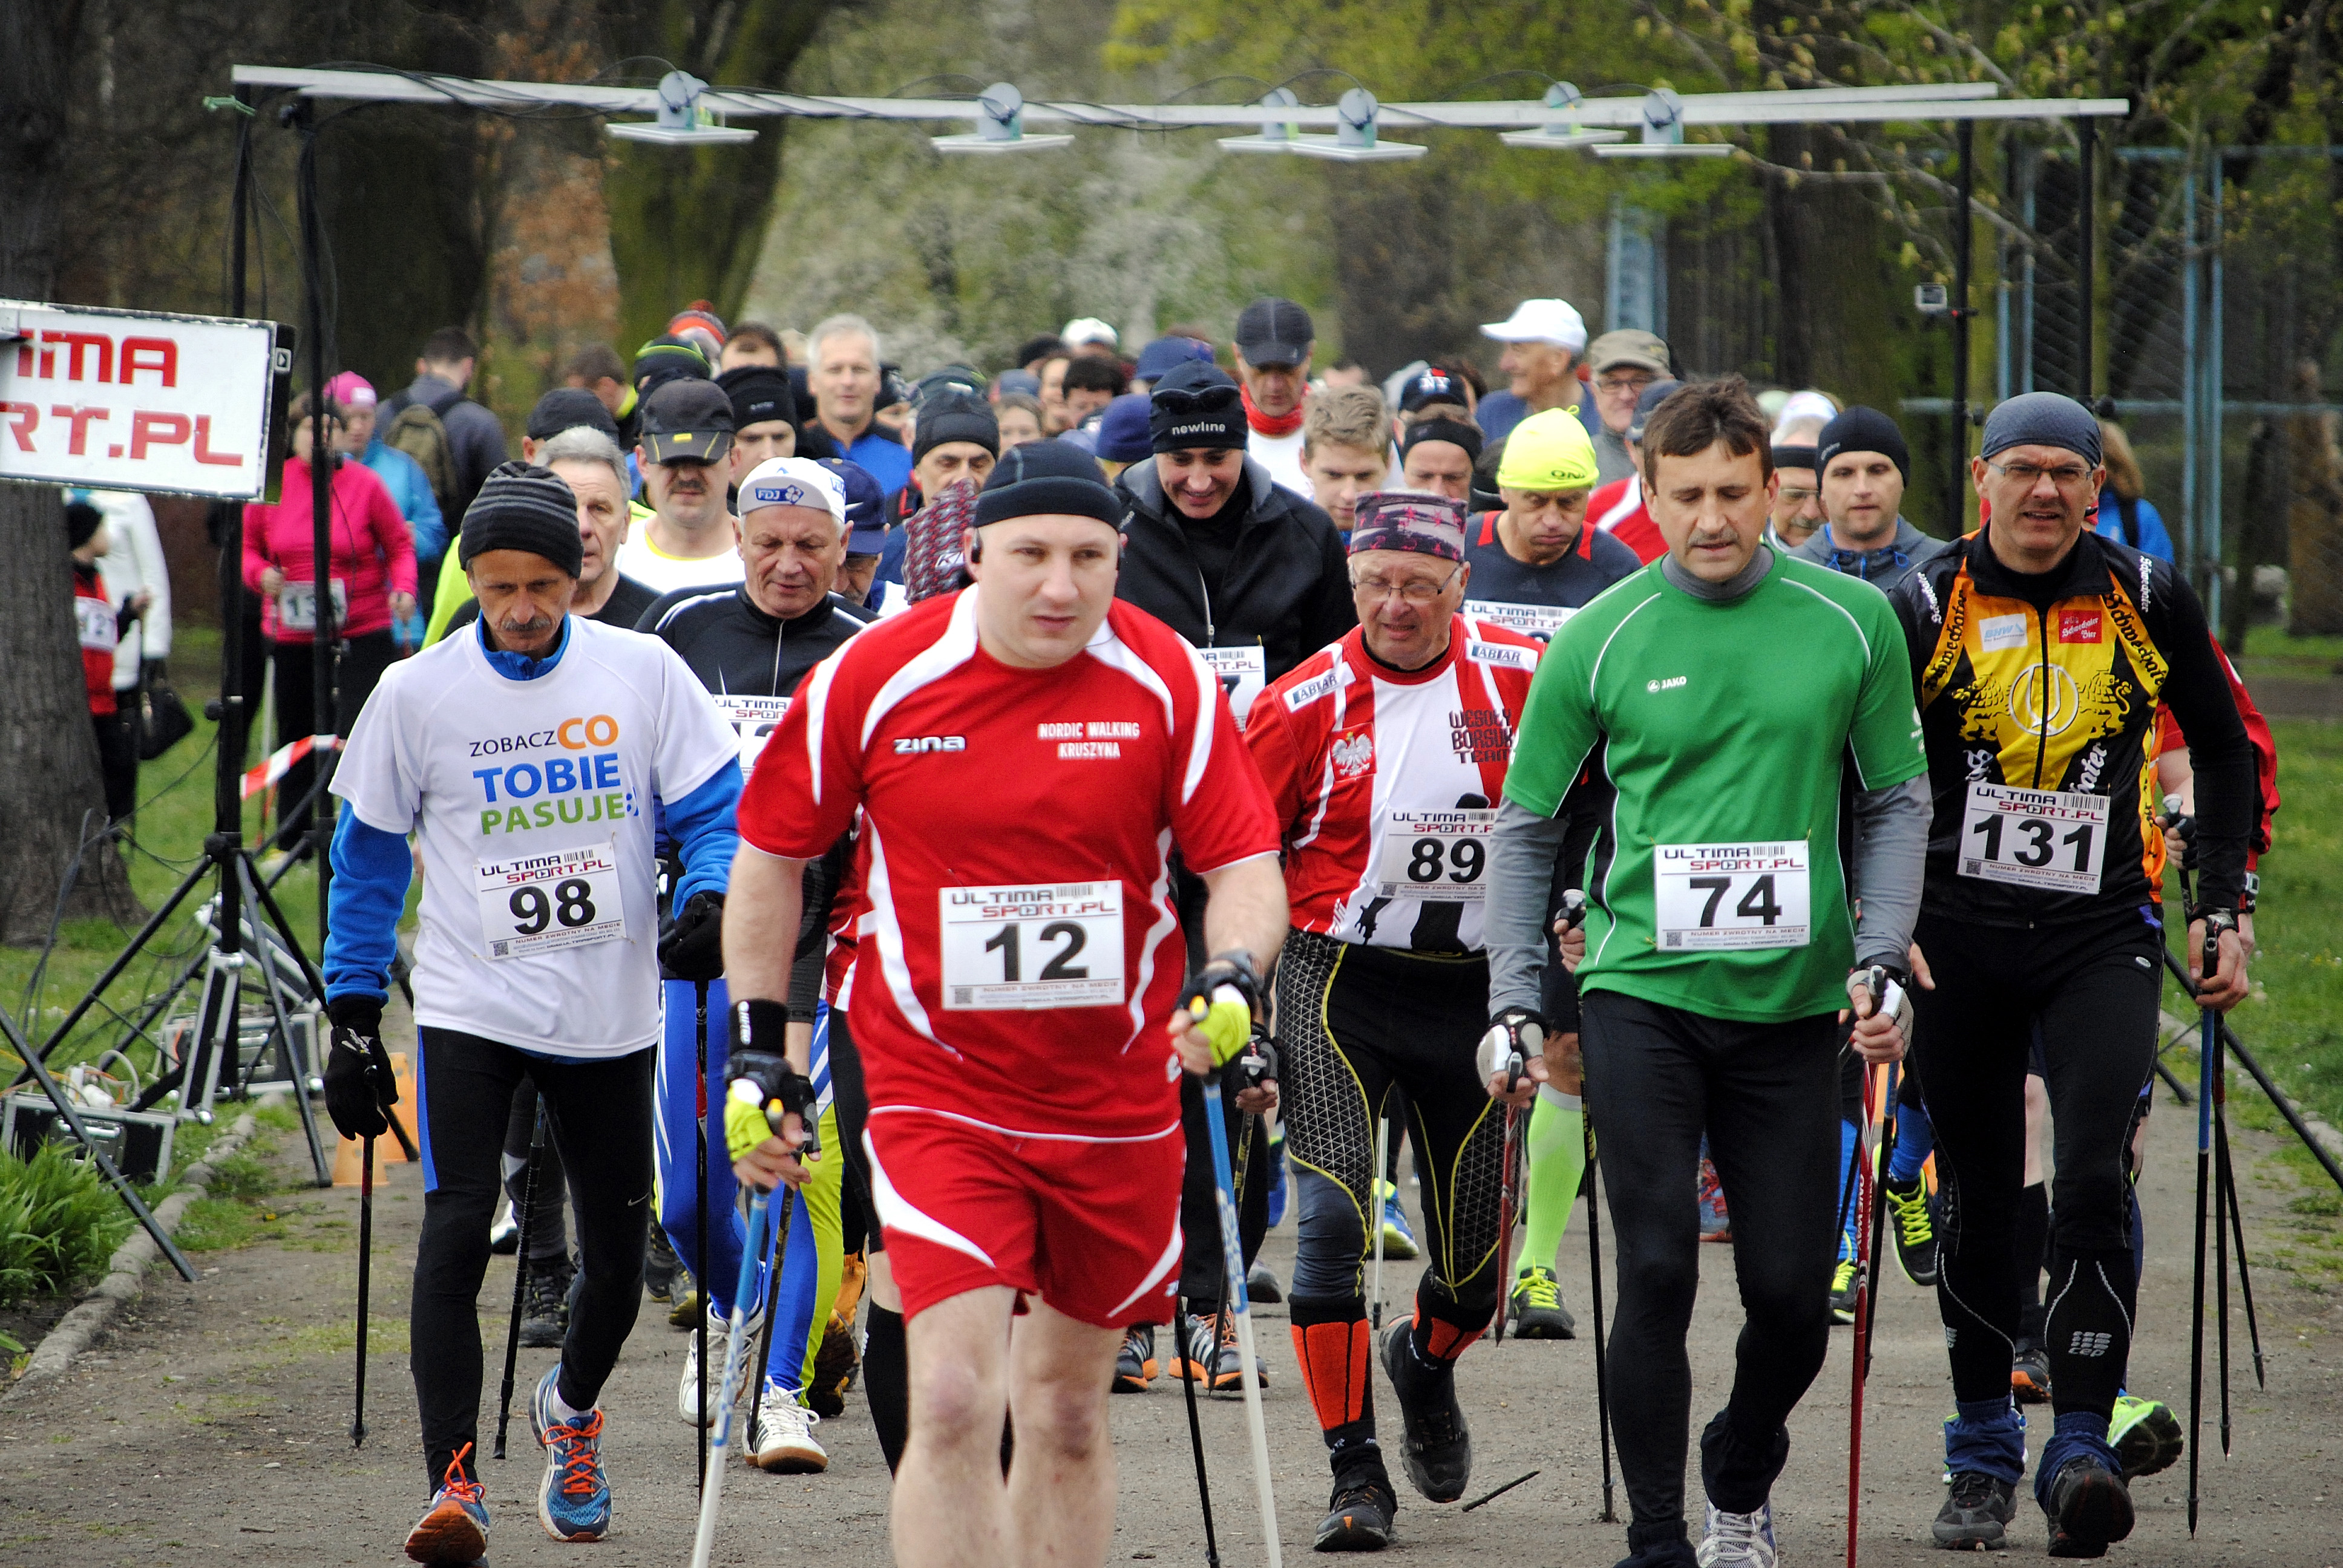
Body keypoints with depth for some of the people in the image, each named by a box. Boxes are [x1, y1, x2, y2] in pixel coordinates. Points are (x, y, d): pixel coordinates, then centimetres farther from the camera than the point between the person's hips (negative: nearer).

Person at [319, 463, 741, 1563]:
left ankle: (570, 1408, 41)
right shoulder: (417, 694, -3)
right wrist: (352, 1018, 5)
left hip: (610, 1012, 1)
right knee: (456, 1236, -18)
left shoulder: (643, 672, -3)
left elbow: (718, 811, 1)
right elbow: (367, 860, 6)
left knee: (615, 1253, 9)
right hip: (471, 1007, -1)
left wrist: (712, 902, -20)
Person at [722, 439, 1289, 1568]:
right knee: (955, 1401, -15)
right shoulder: (873, 679, -7)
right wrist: (757, 1045, 6)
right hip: (938, 1096, -2)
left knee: (1067, 1413, 13)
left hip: (1117, 1098, 2)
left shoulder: (1167, 681, -6)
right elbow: (771, 857, 6)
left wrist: (1230, 977, -24)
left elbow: (1246, 864, -3)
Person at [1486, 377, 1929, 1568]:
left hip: (1794, 1006, 2)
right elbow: (1526, 828, 7)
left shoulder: (1854, 622, 2)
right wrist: (1517, 1000, 1)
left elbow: (1897, 801, 10)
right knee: (1657, 1271, -11)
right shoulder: (1600, 639, -1)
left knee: (1792, 1293, 4)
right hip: (1640, 992, -2)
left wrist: (1878, 958, -2)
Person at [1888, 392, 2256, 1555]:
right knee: (1977, 1196, 7)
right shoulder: (1924, 608, -3)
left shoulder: (2149, 601, 0)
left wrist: (2220, 911, 7)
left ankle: (2081, 1449, -15)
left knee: (2095, 1184, -16)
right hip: (1957, 936, 0)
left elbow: (2224, 752, 13)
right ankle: (1982, 1451, 21)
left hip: (2101, 935, 0)